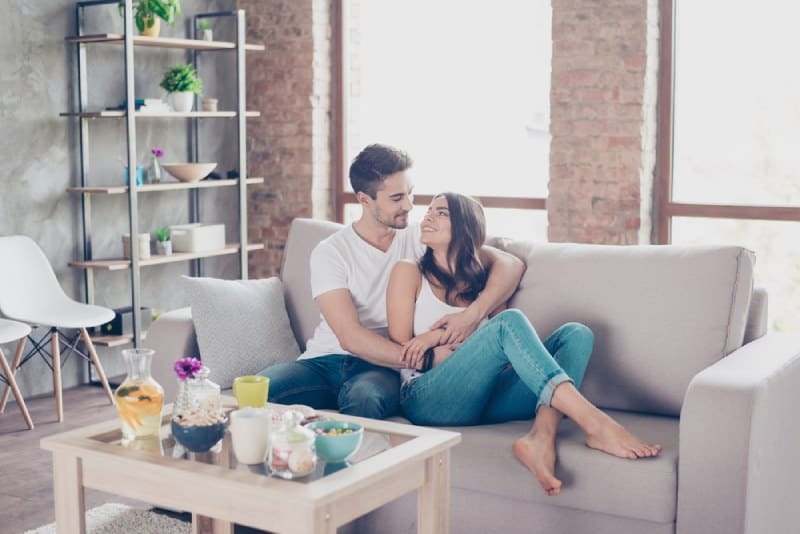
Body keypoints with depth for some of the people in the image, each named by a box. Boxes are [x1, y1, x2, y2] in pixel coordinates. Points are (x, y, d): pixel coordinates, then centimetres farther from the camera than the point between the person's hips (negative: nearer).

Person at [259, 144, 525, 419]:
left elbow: (510, 264, 1)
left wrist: (474, 313, -19)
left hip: (383, 369, 0)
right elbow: (350, 336, -12)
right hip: (325, 360, 1)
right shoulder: (329, 252, -1)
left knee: (364, 396, -38)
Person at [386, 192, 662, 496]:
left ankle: (541, 436, -40)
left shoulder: (481, 280, 23)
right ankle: (594, 424, -42)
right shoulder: (410, 273, 11)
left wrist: (441, 335, -8)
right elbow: (402, 352, 4)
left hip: (484, 402, 5)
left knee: (576, 334, -13)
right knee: (509, 322, -28)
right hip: (428, 400, -5)